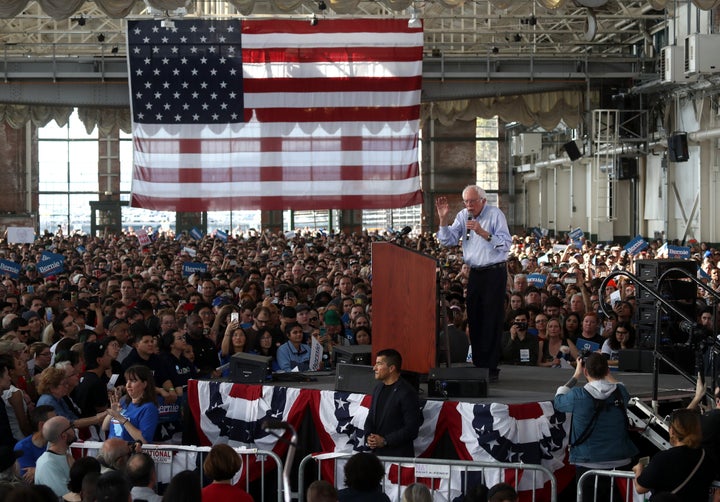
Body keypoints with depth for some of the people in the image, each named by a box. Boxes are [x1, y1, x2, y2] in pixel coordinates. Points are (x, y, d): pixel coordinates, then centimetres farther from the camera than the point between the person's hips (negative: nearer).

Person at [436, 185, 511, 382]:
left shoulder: (495, 214, -7)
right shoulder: (463, 216, 9)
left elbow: (506, 244, -16)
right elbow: (448, 240, 5)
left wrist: (483, 232, -24)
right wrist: (443, 219, -7)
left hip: (495, 272, -6)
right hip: (475, 273, 6)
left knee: (491, 321, -6)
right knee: (474, 320, 6)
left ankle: (491, 368, -4)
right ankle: (478, 365, 13)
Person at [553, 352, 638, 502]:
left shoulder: (578, 396, -13)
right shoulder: (620, 392, -3)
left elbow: (558, 401, 9)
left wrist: (576, 376, 14)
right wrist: (606, 372, 22)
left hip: (588, 464, -3)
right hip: (621, 461, 3)